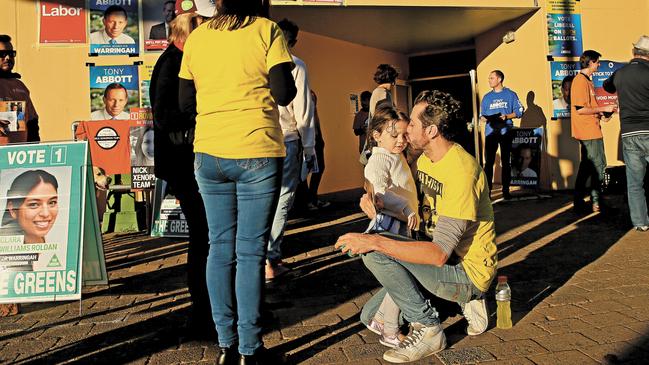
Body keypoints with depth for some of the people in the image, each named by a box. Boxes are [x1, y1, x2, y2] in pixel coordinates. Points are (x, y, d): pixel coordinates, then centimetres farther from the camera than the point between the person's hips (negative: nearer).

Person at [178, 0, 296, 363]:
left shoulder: (196, 37, 10)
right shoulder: (267, 30, -2)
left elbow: (186, 103, 11)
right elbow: (284, 93, -10)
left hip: (209, 153, 4)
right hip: (258, 154, -3)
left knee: (220, 247, 11)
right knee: (251, 251, 2)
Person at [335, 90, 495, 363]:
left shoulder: (462, 171, -27)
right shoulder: (424, 161, 4)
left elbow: (439, 254, -32)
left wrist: (374, 241, -35)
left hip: (469, 271, -9)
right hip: (445, 259, 10)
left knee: (374, 252, -26)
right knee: (372, 317, 14)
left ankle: (427, 328, -9)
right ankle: (466, 301, 14)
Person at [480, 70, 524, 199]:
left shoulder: (510, 94, 5)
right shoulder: (487, 97, 13)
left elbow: (519, 111, 1)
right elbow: (482, 116, 13)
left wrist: (505, 116, -13)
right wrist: (485, 118, -9)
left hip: (505, 132, -2)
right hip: (490, 132, 2)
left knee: (506, 162, 4)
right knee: (488, 162, -3)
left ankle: (506, 190, 10)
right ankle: (487, 190, 0)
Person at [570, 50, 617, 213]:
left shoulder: (586, 80, 17)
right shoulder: (581, 81, -15)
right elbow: (580, 109, -21)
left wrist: (600, 115, 11)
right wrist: (603, 109, -14)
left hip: (591, 131, 11)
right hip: (589, 132, -11)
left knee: (587, 166, 13)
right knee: (599, 166, -4)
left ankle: (579, 202, 18)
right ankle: (595, 202, 5)